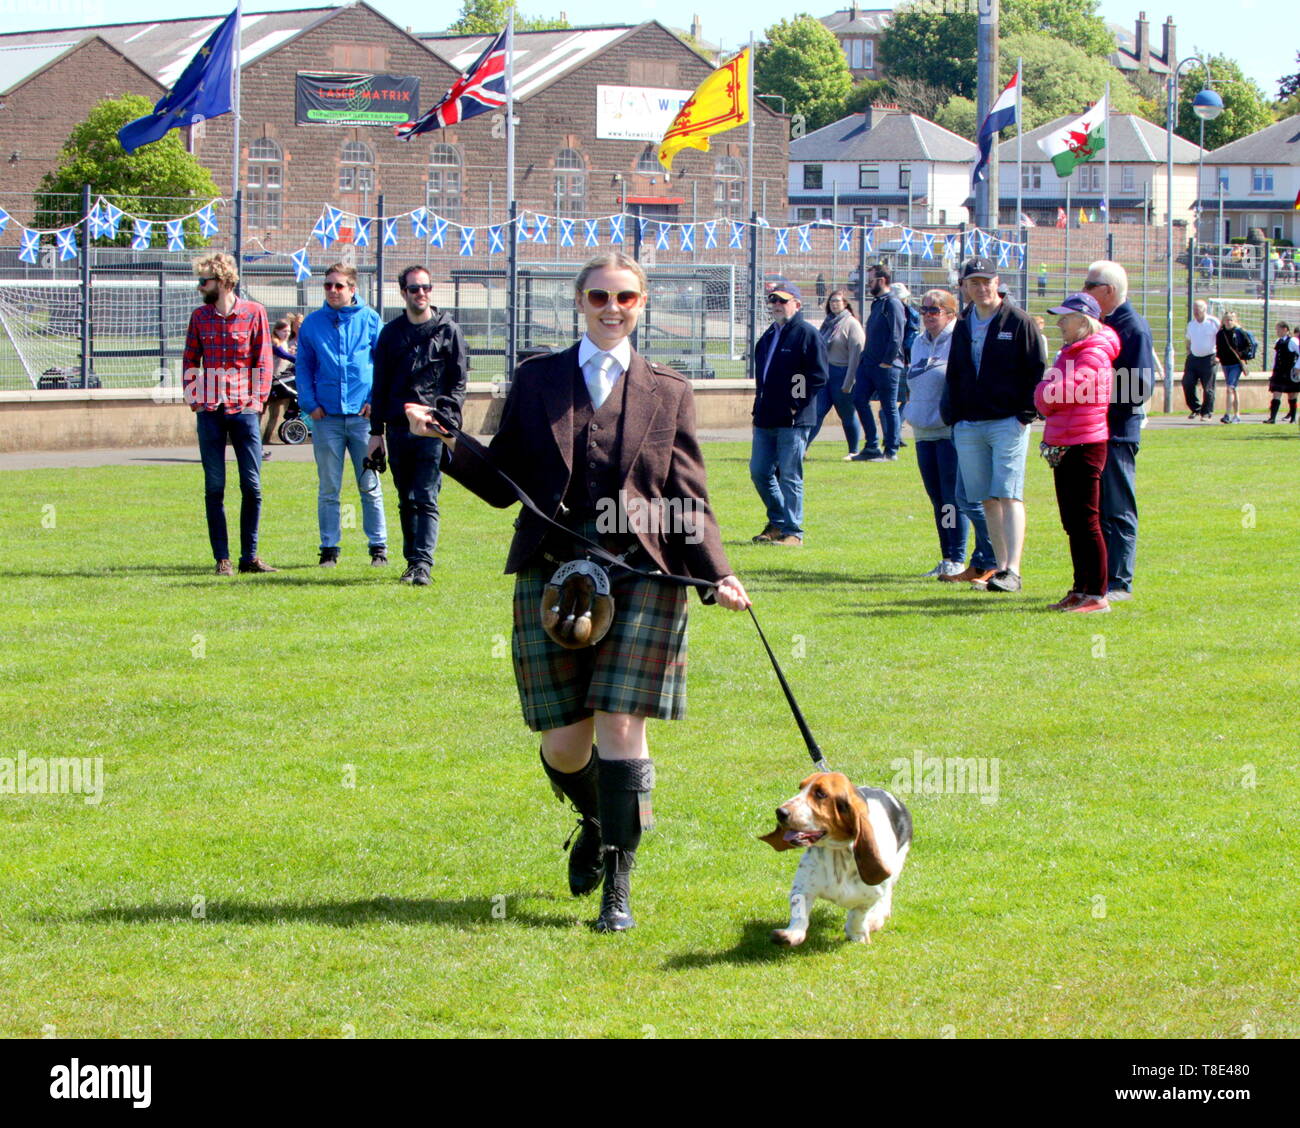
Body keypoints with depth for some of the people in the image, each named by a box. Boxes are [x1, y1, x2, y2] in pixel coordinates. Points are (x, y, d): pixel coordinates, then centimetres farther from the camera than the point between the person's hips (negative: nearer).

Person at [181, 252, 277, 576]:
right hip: (209, 410, 2)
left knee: (252, 486, -1)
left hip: (243, 409, -2)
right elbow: (190, 359, 14)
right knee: (214, 488, 1)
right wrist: (192, 397, 3)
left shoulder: (254, 313, 2)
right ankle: (222, 558, 5)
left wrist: (258, 398, -4)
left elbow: (263, 358, 2)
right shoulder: (200, 316, 9)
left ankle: (250, 556, 7)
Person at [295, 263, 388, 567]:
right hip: (326, 416, 2)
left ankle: (378, 546, 9)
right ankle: (329, 548, 9)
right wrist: (309, 403, -1)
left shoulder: (369, 319, 3)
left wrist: (376, 401, -5)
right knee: (328, 489, 4)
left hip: (363, 414, -2)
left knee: (370, 486, 3)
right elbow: (304, 367, 11)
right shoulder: (312, 323, 8)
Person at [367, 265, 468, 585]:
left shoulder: (448, 330, 5)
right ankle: (412, 560, 14)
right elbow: (380, 385, 14)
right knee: (406, 501, 8)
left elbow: (459, 381, 3)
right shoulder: (391, 333, 13)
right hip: (398, 427, 4)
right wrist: (376, 432, 9)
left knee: (426, 499, -11)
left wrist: (446, 418, -9)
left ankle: (423, 562, -17)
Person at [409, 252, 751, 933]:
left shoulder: (667, 392, 8)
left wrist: (716, 575, -9)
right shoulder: (537, 380, 9)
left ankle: (617, 889, 0)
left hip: (641, 578, -1)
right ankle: (596, 822, 36)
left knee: (621, 729, -9)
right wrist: (445, 444, -8)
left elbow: (690, 501, 5)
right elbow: (502, 484, 8)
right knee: (564, 743, 2)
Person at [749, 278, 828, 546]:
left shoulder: (807, 334, -6)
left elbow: (818, 376, -11)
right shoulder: (769, 336, 18)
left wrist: (797, 404, -14)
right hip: (765, 420, 8)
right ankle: (777, 522, 26)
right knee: (759, 472, 10)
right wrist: (759, 405, 14)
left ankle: (792, 531, 1)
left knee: (790, 476, -5)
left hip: (794, 421, -8)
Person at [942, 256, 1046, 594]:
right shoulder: (963, 325, 15)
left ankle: (1012, 572, -19)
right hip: (968, 426, 6)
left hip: (1008, 423, -6)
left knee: (1008, 495, -14)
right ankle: (1001, 566, 14)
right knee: (987, 499, 8)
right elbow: (954, 375, 21)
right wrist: (950, 414, 10)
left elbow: (1036, 371, -3)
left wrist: (1025, 414, -10)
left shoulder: (1018, 322, -2)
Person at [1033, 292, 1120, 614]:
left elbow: (1055, 394, -21)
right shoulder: (1071, 352, 19)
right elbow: (1047, 399, 21)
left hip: (1084, 445, -10)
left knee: (1086, 522, -8)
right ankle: (1081, 590, 20)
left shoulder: (1092, 356, -14)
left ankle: (1097, 596, -7)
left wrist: (1043, 394, -1)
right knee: (1072, 523, 13)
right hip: (1065, 446, 10)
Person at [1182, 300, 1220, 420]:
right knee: (1187, 384, -4)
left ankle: (1206, 412, 8)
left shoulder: (1214, 322, -6)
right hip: (1193, 358, 5)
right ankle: (1195, 408, 13)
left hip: (1208, 359, -5)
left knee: (1208, 388, -2)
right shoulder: (1191, 324, 10)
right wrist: (1188, 353, 12)